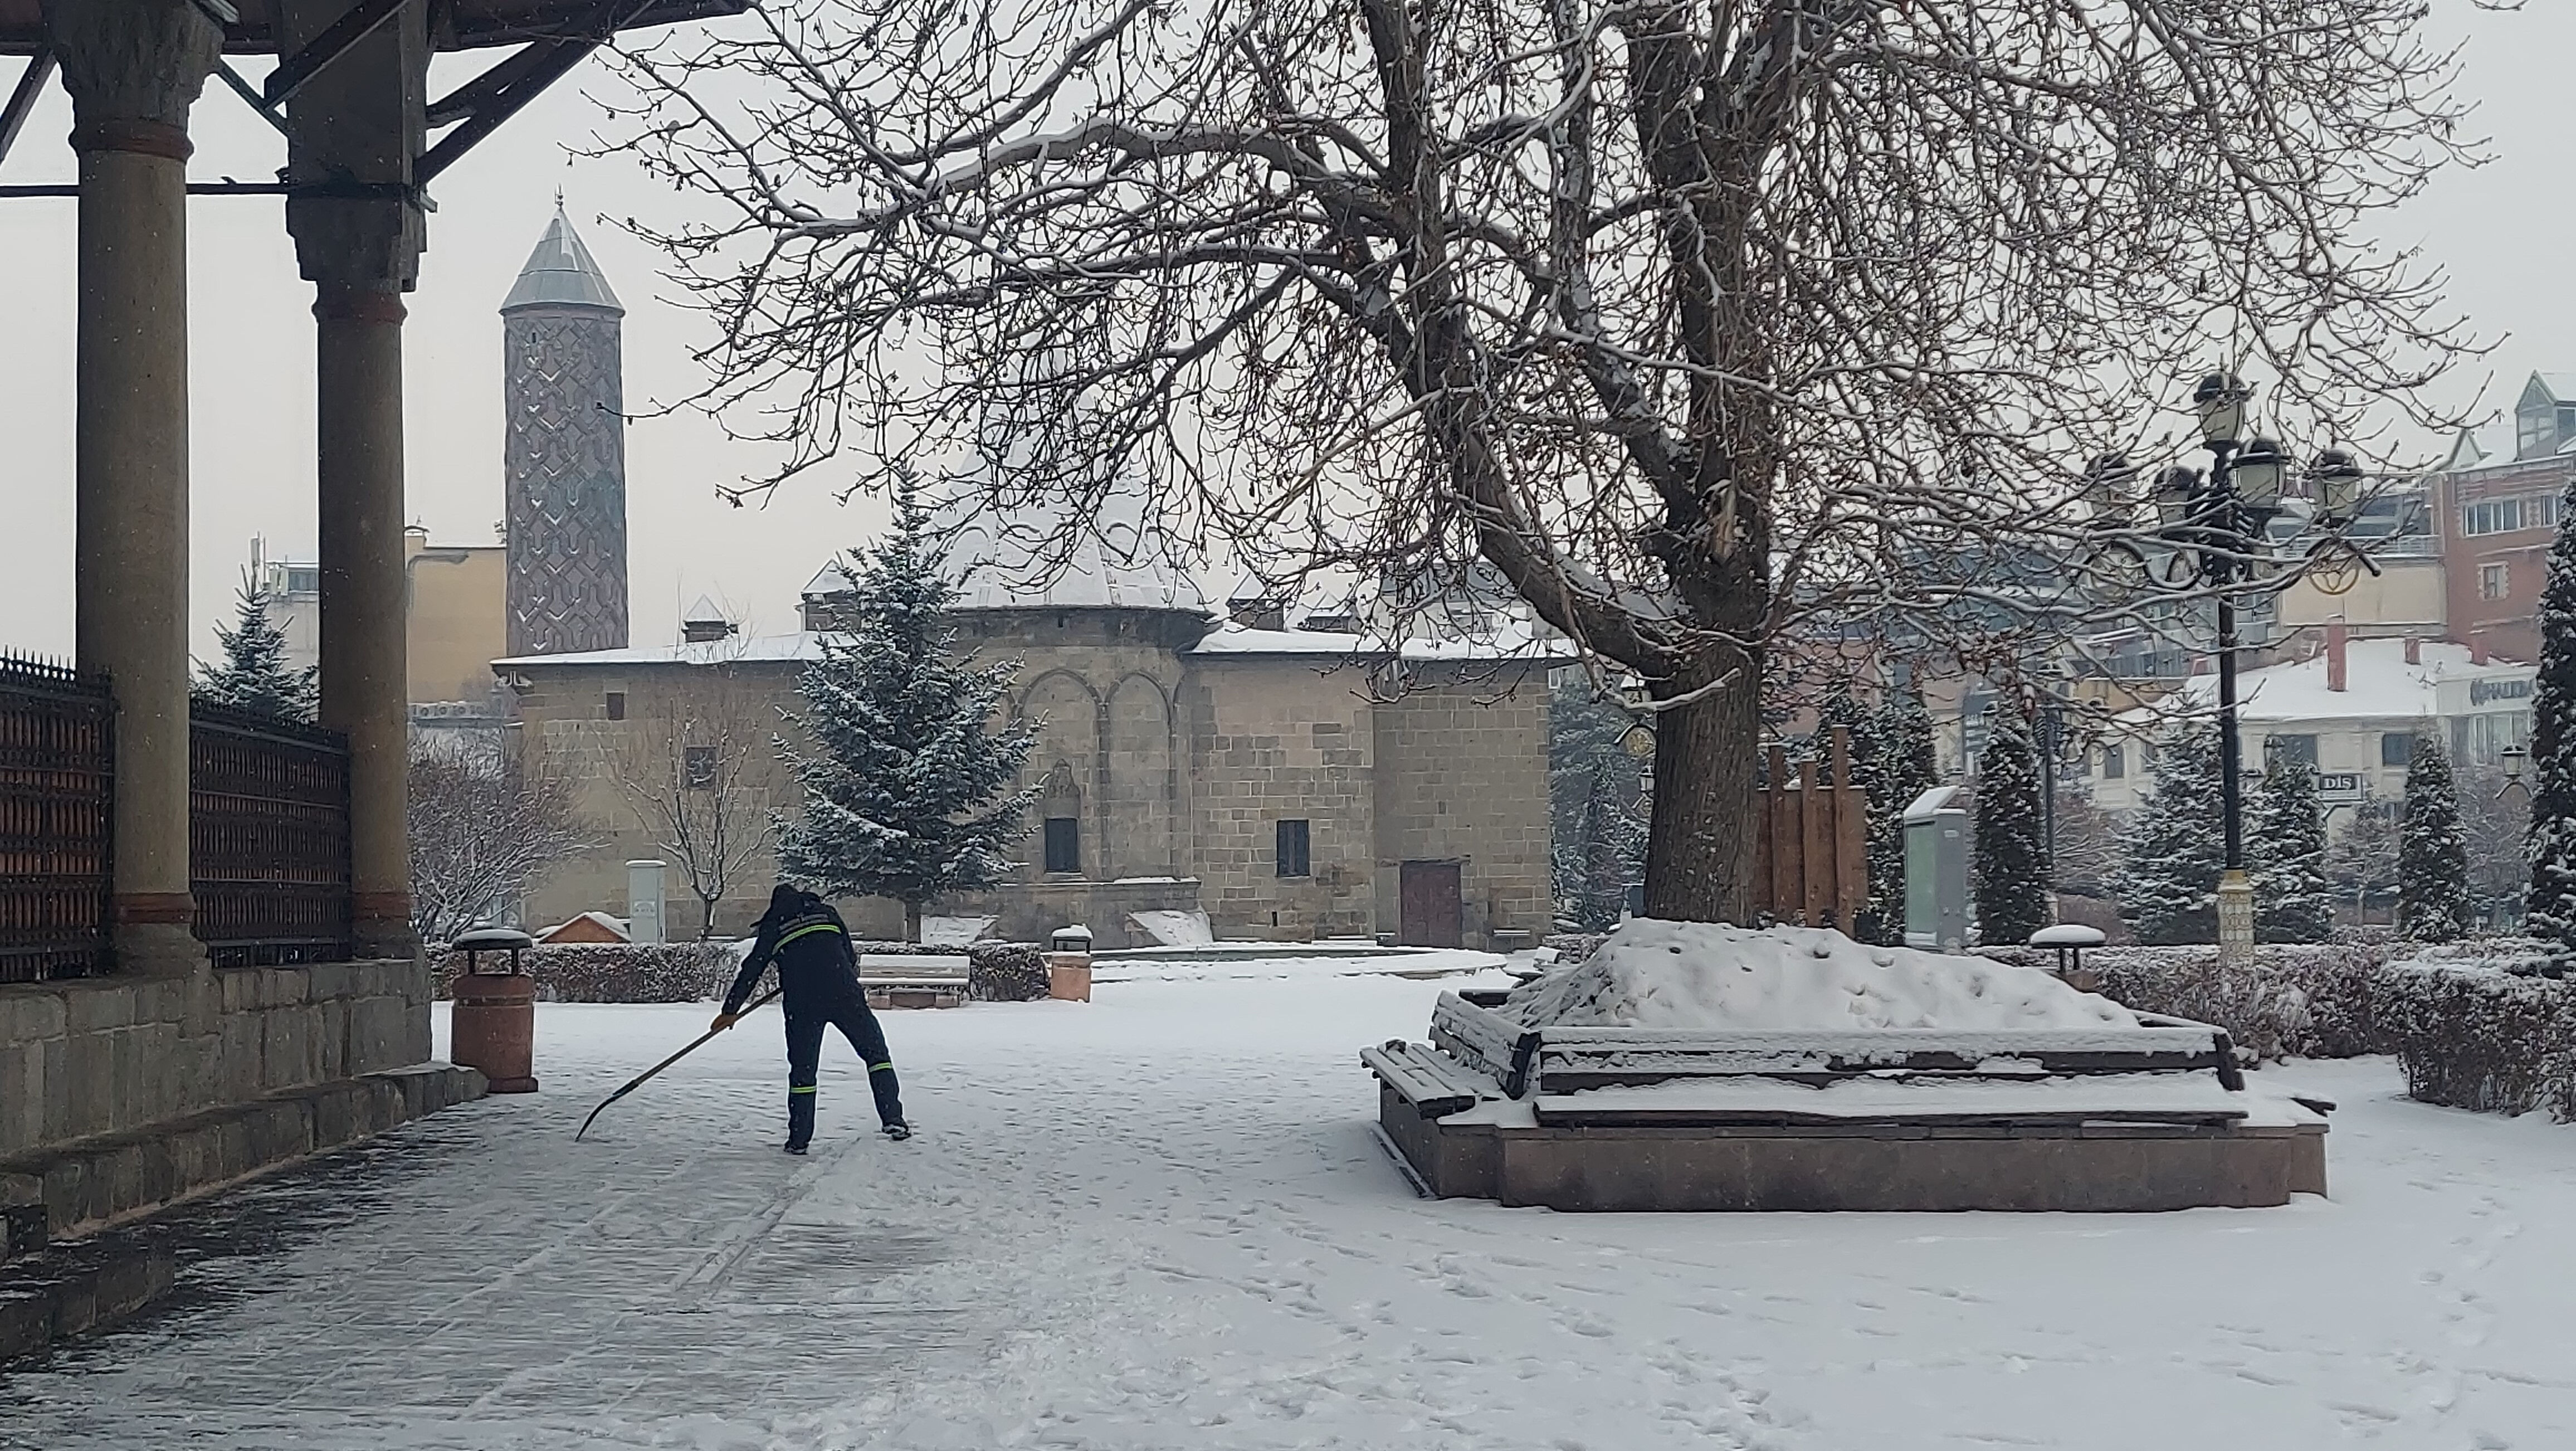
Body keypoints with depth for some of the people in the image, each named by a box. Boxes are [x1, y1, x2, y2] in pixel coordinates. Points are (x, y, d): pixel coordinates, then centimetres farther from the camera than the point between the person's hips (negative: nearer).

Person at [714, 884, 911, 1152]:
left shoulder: (772, 925, 15)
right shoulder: (826, 911, 18)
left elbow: (752, 968, 10)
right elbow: (850, 956, 18)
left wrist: (731, 1009, 12)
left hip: (801, 1004, 0)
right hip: (843, 996, 0)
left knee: (802, 1068, 10)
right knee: (875, 1051, 11)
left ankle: (799, 1139, 9)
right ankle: (893, 1119, 2)